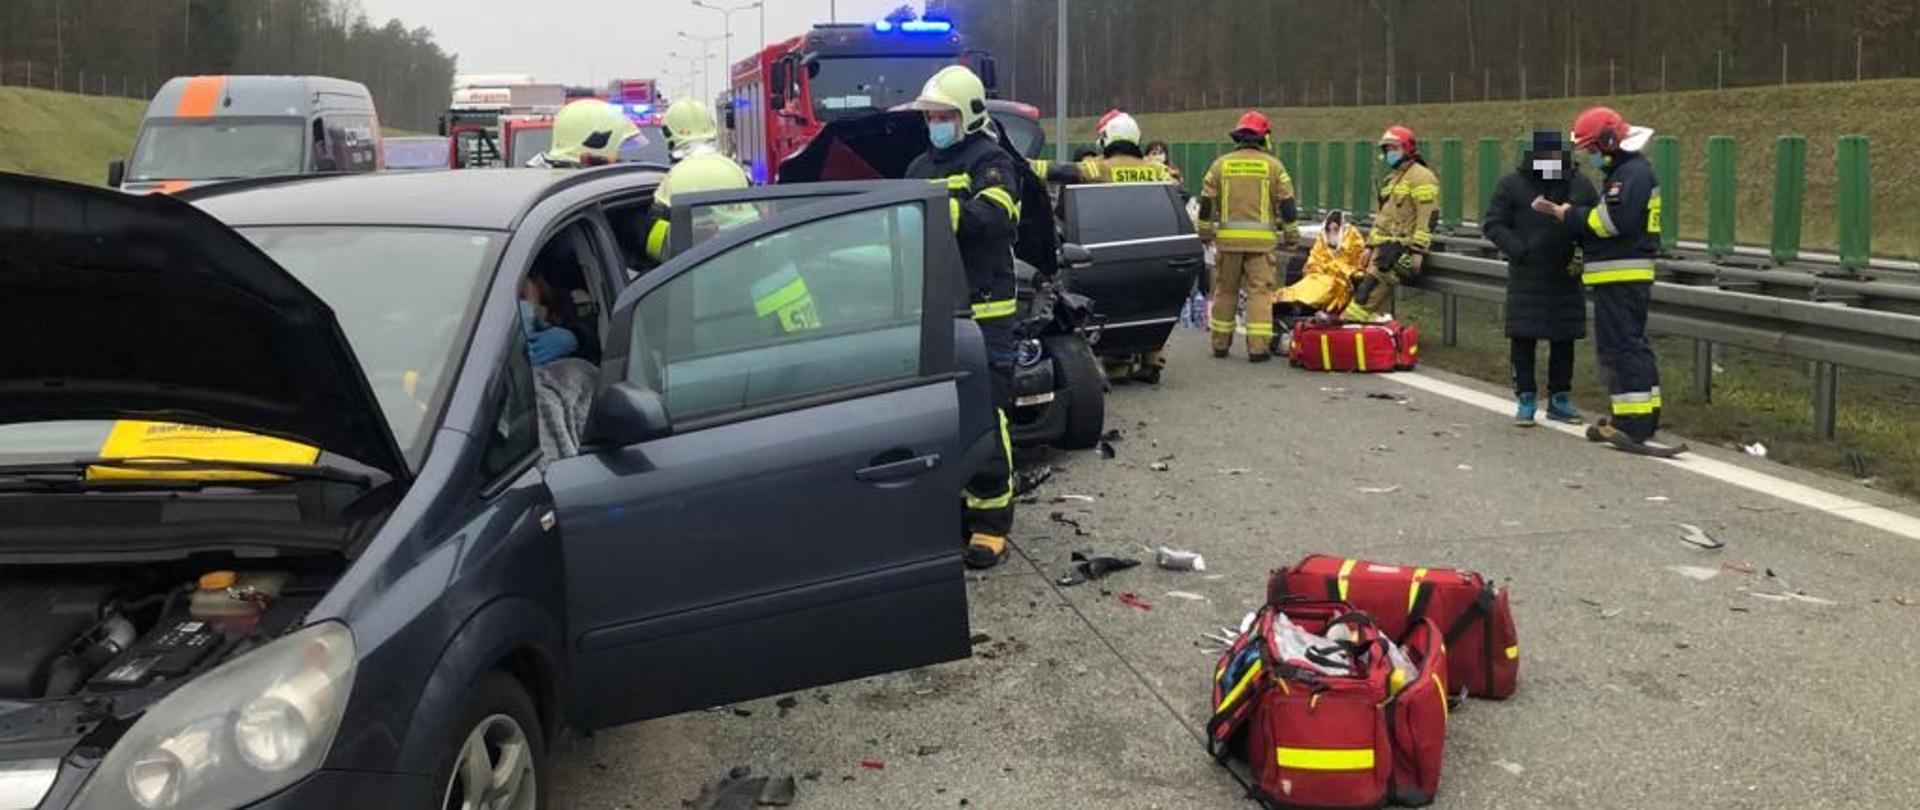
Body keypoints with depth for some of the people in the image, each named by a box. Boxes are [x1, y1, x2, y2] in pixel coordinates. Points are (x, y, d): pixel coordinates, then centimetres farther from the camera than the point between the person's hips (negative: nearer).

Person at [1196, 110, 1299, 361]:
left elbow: (1207, 203, 9)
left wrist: (1205, 234, 18)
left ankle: (1220, 343, 19)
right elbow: (1287, 204, 3)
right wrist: (1292, 235, 11)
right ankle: (1258, 347, -5)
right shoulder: (1273, 166, 2)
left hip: (1228, 238, 2)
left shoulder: (1220, 165, 7)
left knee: (1225, 290, 12)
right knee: (1260, 291, 0)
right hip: (1261, 239, -2)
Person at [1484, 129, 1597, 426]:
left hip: (1566, 278, 3)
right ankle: (1525, 399, 8)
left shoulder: (1580, 185, 7)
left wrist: (1584, 254, 0)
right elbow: (1493, 224, -4)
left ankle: (1559, 399, 19)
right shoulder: (1513, 185, -2)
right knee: (1523, 339, -2)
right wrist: (1519, 251, -15)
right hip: (1527, 277, -3)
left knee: (1564, 340, 8)